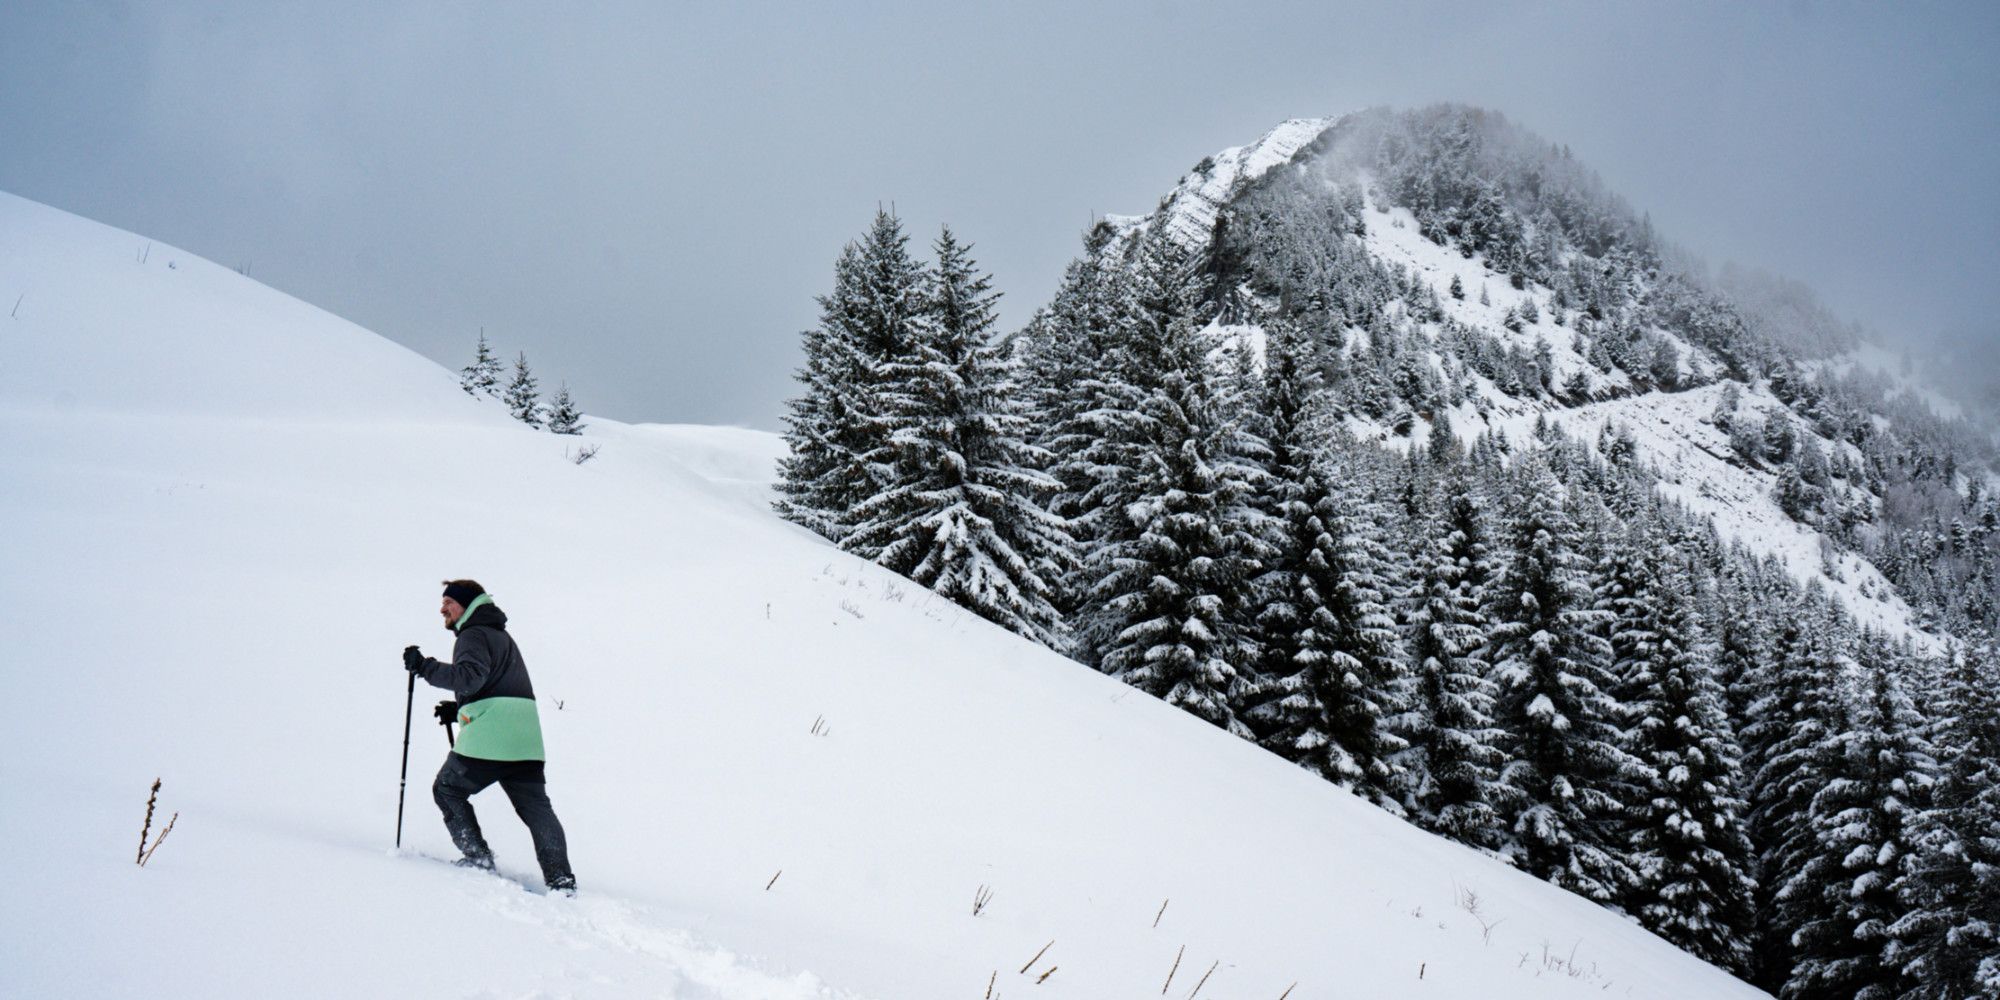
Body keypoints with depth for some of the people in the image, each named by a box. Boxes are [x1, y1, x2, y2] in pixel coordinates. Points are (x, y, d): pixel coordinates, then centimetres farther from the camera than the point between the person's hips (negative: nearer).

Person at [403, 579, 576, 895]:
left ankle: (478, 857, 2)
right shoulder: (501, 635, 28)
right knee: (537, 807, 2)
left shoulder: (474, 635, -1)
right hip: (527, 735, 8)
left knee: (447, 789, 11)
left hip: (489, 735, -8)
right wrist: (459, 709, 26)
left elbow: (469, 676, -19)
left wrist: (424, 667, -14)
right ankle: (561, 879, -9)